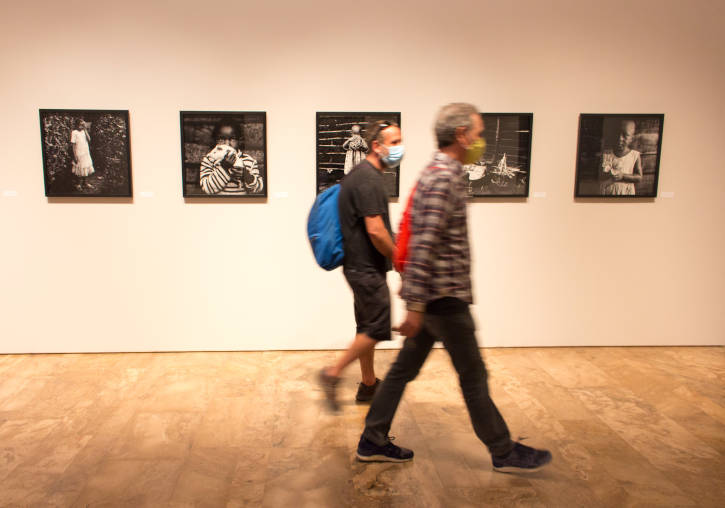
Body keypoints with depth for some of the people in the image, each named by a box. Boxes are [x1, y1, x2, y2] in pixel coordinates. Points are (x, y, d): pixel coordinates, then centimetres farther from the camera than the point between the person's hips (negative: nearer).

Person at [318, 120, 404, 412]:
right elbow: (375, 230, -23)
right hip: (367, 268, -10)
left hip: (362, 266, 10)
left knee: (368, 328, 15)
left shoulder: (363, 175, 14)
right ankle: (333, 374, 6)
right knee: (378, 329, -4)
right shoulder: (368, 180, -18)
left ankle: (369, 385, 26)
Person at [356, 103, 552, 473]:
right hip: (444, 298, -10)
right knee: (473, 376, 6)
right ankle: (504, 452, 24)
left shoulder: (437, 172, 14)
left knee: (404, 368, 14)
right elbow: (425, 245, -25)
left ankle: (373, 442, 25)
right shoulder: (444, 177, -19)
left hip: (432, 295, 10)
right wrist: (416, 305, -25)